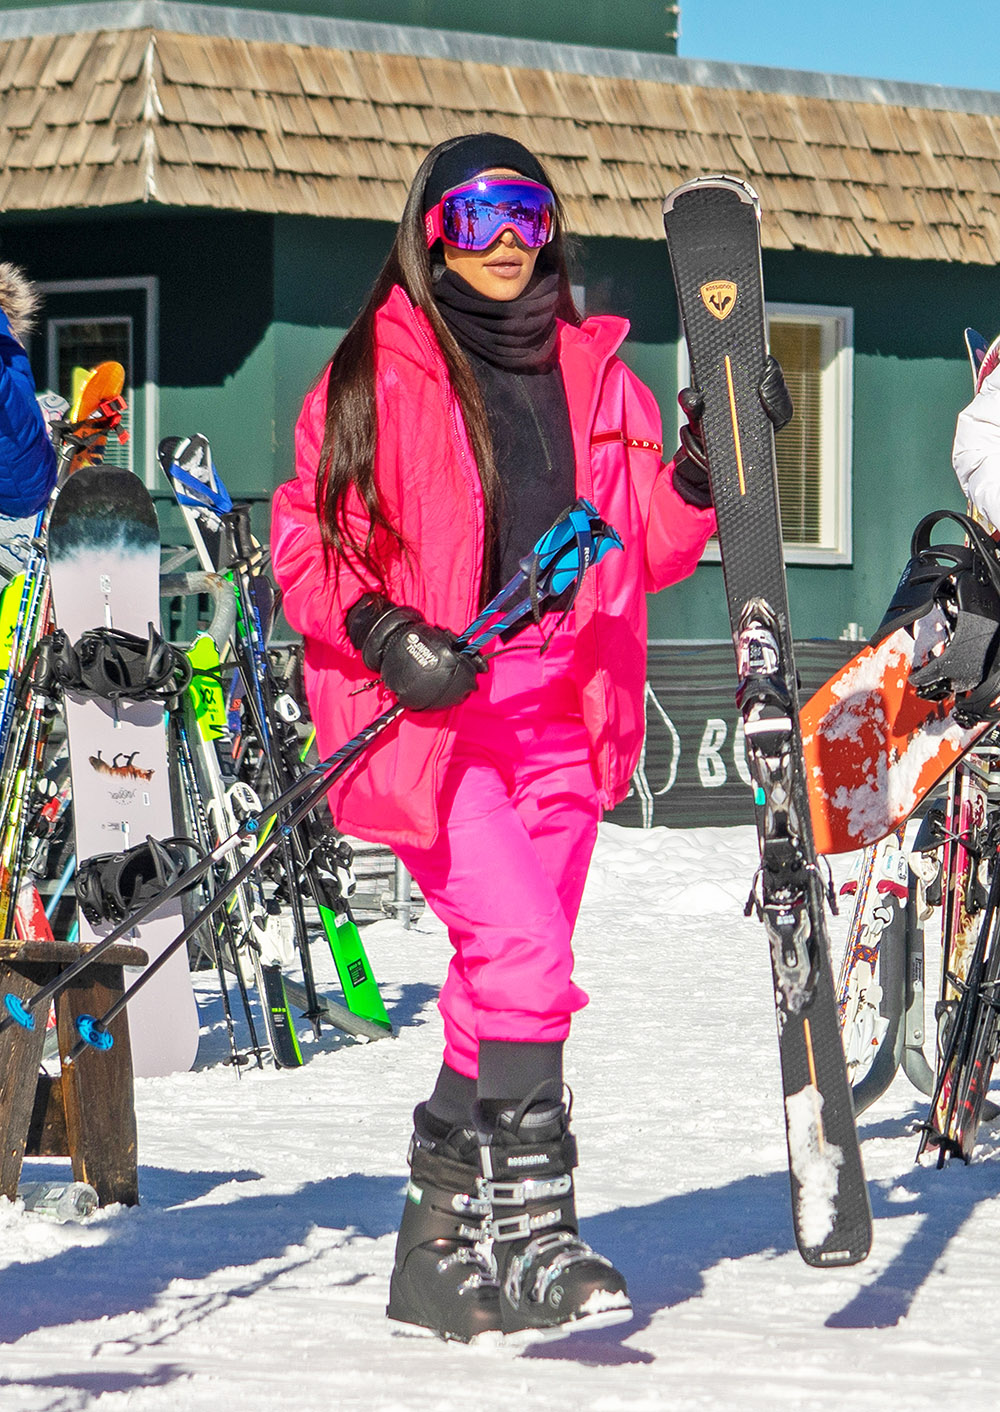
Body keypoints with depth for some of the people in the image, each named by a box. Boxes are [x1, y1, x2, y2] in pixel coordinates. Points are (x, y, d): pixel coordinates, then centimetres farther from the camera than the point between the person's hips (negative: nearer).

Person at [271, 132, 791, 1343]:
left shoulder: (595, 372, 12)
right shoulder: (379, 373, -1)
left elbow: (645, 550, 14)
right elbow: (306, 538, 0)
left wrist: (703, 474, -3)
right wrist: (385, 635, -15)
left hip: (560, 713, 5)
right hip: (429, 707, -5)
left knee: (506, 983, 6)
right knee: (522, 949, -20)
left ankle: (444, 1245, 16)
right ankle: (533, 1226, -16)